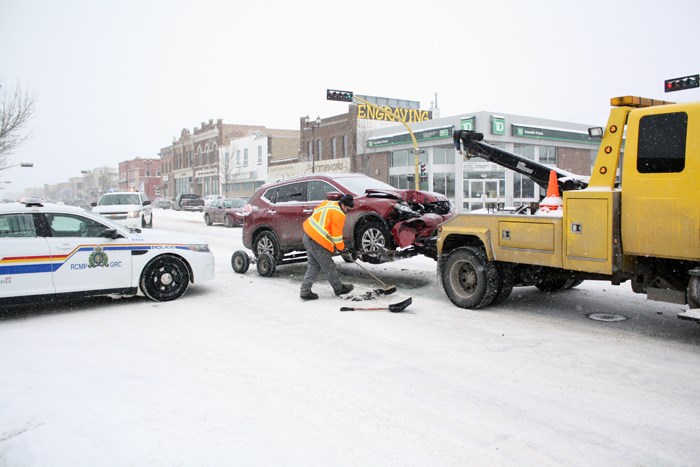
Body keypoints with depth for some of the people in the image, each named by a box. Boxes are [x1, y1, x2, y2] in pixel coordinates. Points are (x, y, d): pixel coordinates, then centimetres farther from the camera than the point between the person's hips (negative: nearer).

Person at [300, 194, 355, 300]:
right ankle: (339, 288, 21)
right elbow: (337, 235, -11)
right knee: (328, 267, 6)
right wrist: (341, 249, 3)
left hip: (308, 235, 9)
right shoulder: (339, 215, -13)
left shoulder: (328, 203, 13)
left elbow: (315, 213, 21)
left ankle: (305, 291, 13)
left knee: (313, 266, 16)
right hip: (318, 243, -9)